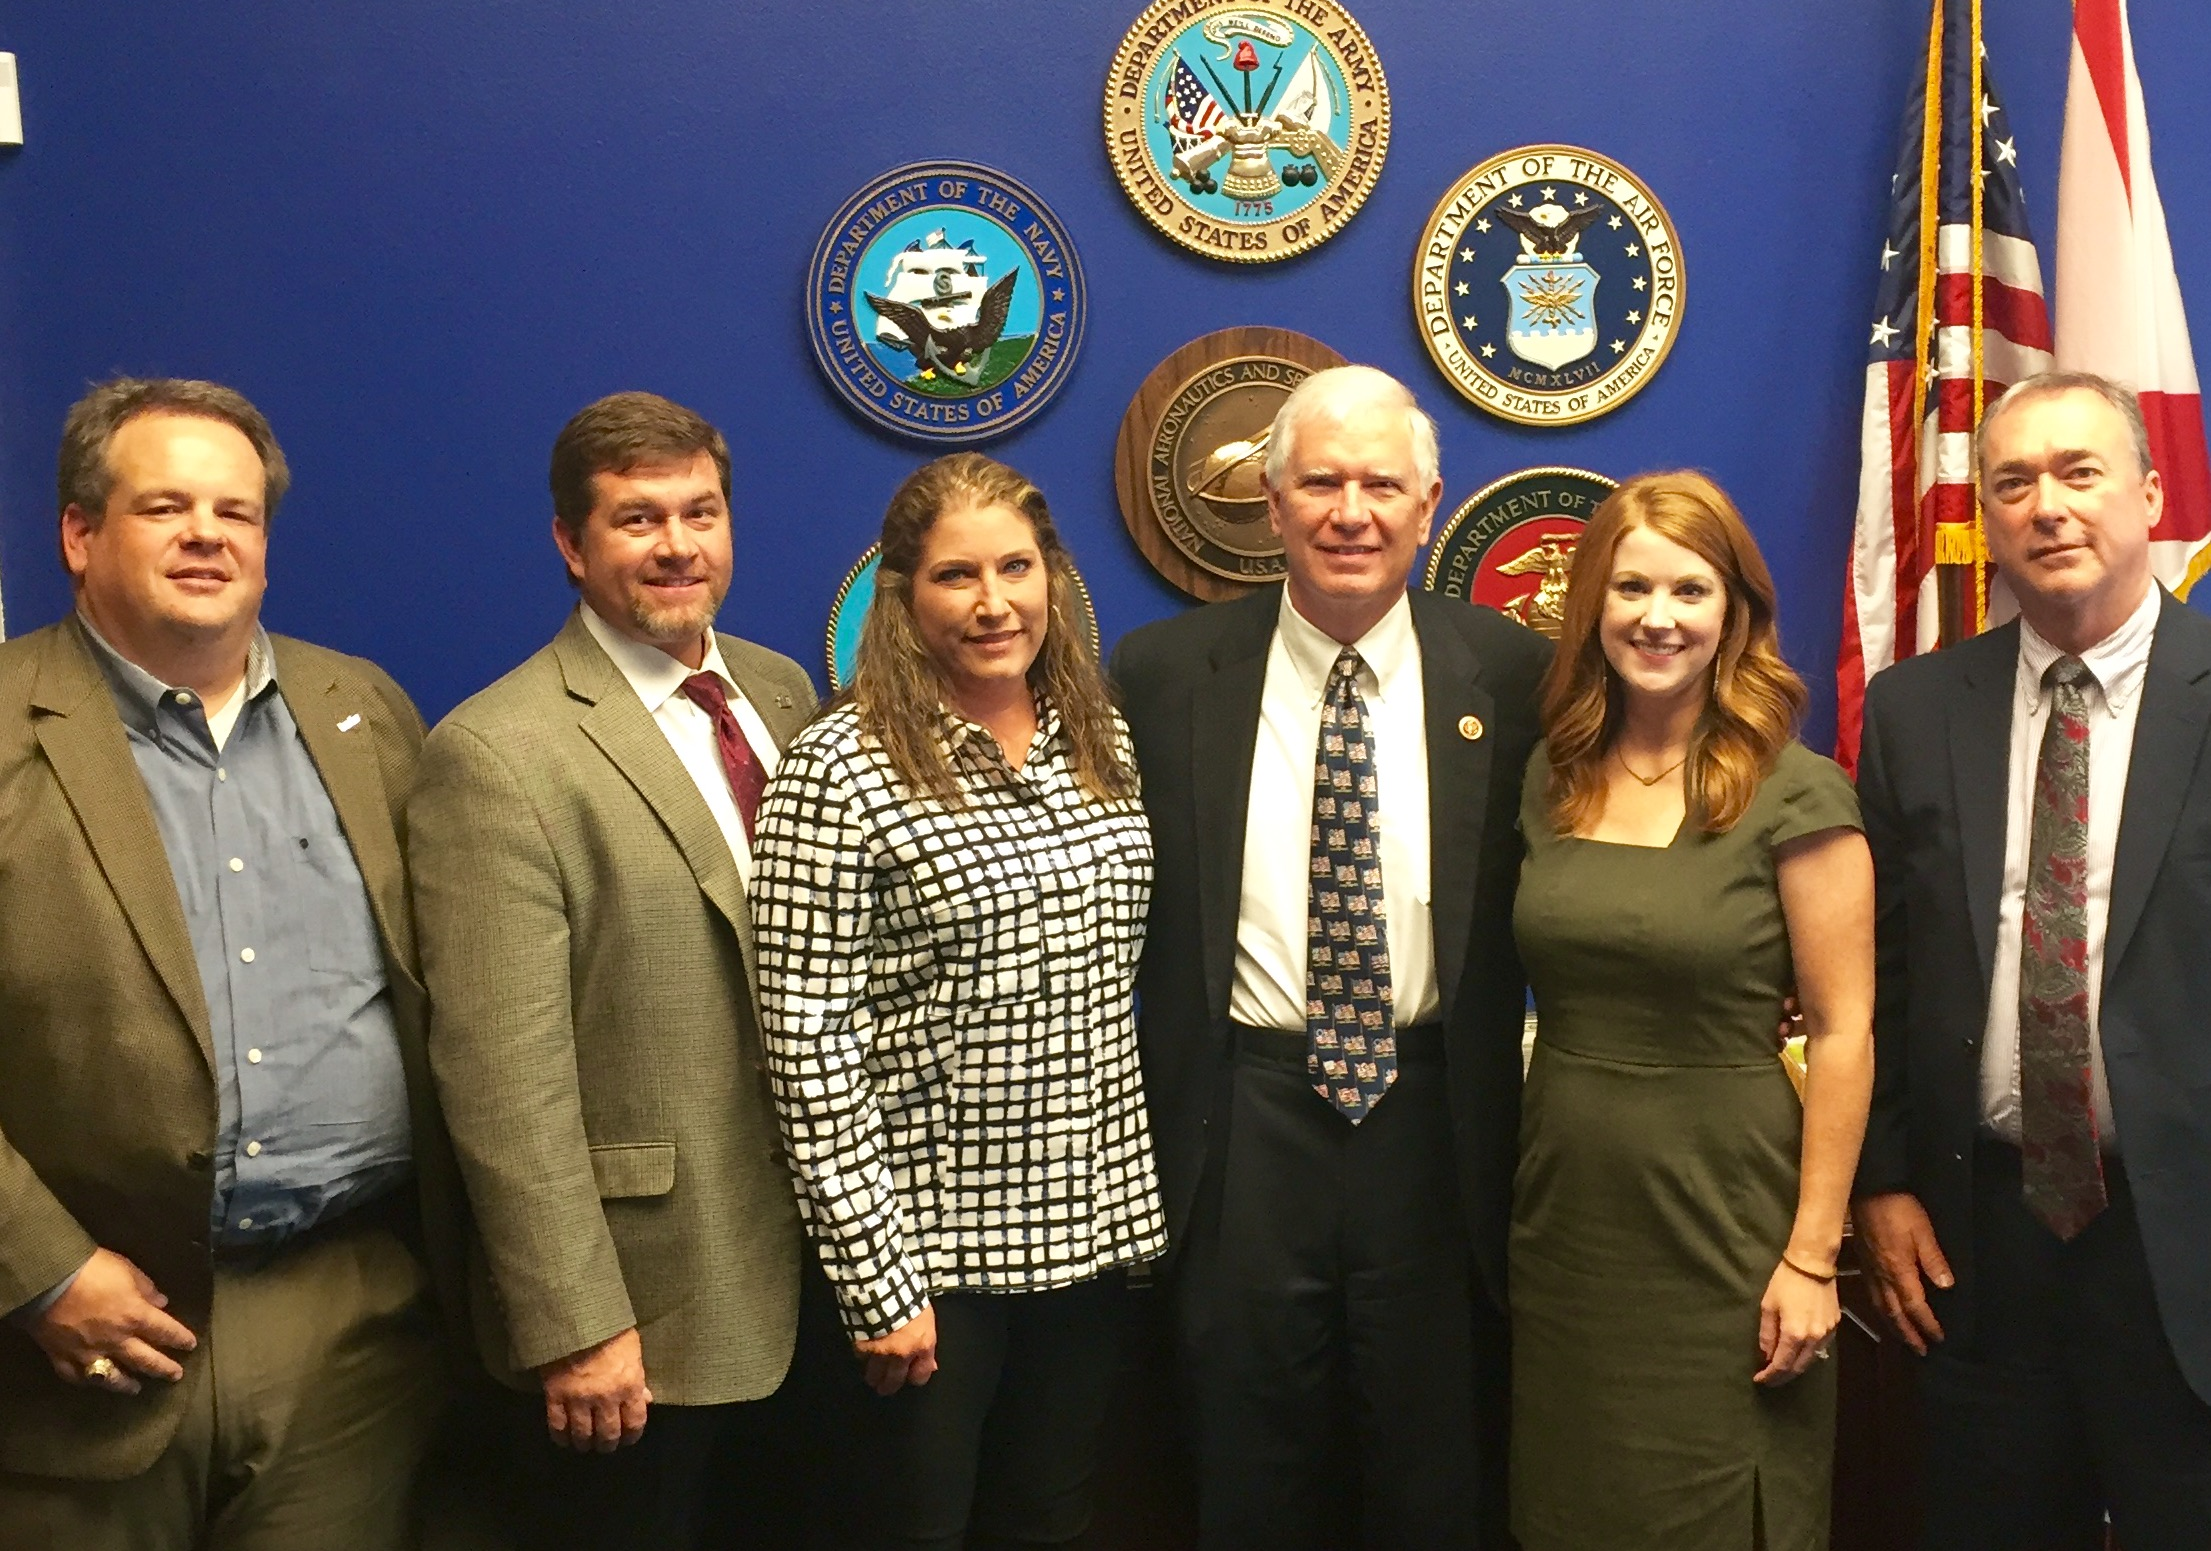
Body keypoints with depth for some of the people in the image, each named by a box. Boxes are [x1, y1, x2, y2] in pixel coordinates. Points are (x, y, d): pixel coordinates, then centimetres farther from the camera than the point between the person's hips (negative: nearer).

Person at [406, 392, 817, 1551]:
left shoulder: (782, 693, 5)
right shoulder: (496, 756, -17)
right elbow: (505, 1077, -19)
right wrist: (575, 1323, -18)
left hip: (795, 1266, 6)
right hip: (638, 1294, -6)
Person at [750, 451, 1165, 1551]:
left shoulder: (1104, 743, 5)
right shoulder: (839, 771, -14)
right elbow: (808, 1040, -15)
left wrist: (1139, 1199, 10)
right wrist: (876, 1278, -15)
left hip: (1093, 1216, 5)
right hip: (929, 1235, -5)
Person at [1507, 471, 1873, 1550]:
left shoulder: (1795, 796, -11)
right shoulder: (1553, 776, 3)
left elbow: (1842, 1032, -11)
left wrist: (1813, 1256, -12)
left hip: (1720, 1222, -4)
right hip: (1564, 1209, 4)